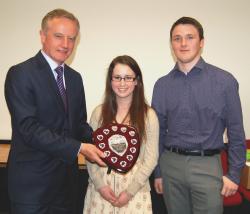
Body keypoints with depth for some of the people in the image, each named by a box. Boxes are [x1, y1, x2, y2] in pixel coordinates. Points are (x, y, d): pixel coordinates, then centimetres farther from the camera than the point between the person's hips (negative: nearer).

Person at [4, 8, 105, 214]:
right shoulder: (20, 74, -12)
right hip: (32, 182, -6)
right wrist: (78, 147, -24)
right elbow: (29, 128, -21)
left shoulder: (75, 77, 9)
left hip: (67, 179, 7)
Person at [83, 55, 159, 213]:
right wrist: (100, 184, -8)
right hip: (101, 187, 2)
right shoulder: (99, 113, 1)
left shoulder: (148, 115, -4)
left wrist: (130, 191, -9)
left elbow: (151, 159, -5)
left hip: (135, 187, -1)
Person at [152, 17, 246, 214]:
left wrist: (234, 174, -2)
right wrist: (157, 172, 10)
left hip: (207, 165, -2)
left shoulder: (224, 81, -5)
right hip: (171, 164, 3)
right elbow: (158, 132, 7)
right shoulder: (162, 85, 2)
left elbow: (236, 131, -1)